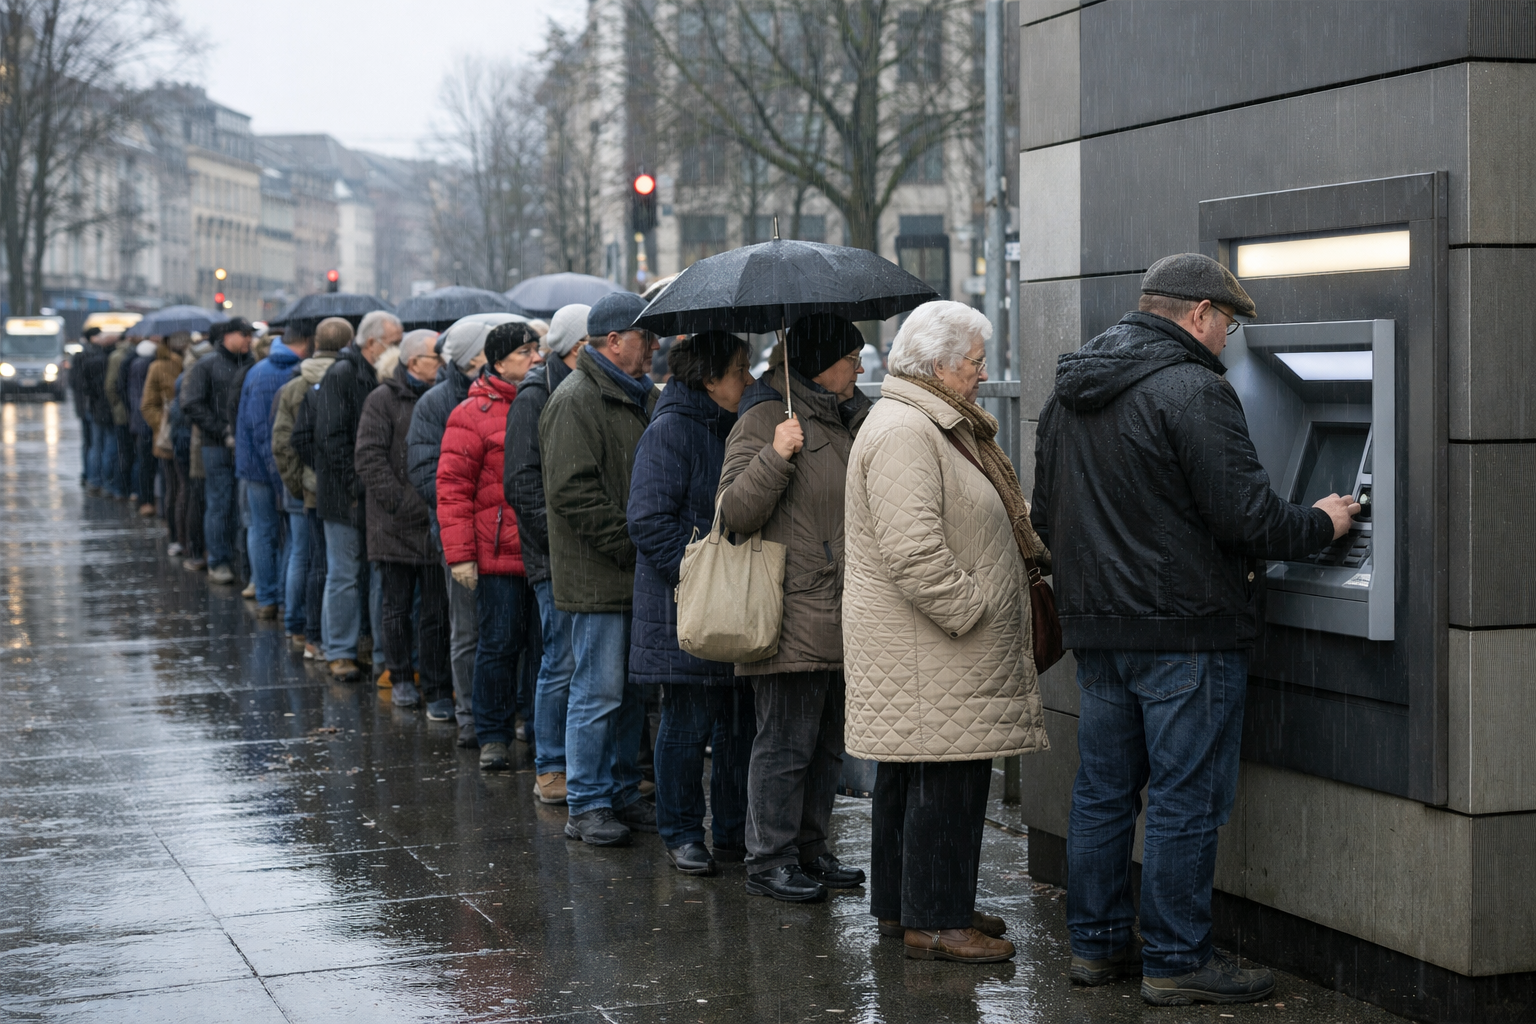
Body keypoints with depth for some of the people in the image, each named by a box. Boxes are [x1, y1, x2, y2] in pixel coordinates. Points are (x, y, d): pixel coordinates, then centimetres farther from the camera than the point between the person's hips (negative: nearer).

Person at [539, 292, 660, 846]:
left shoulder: (641, 396, 17)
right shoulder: (576, 400, -13)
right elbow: (574, 491, -20)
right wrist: (631, 545, -19)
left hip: (636, 572, 9)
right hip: (597, 576, -9)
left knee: (632, 688, 14)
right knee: (599, 691, -5)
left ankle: (622, 793, 23)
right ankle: (586, 806, 3)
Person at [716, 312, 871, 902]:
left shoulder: (848, 420, 19)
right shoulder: (766, 419, -9)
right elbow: (734, 511, -19)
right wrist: (775, 456, -29)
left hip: (840, 616, 9)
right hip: (792, 615, -9)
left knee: (828, 743, 14)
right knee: (786, 743, -4)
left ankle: (810, 850, 24)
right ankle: (769, 861, 5)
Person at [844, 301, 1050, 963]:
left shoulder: (936, 425, 19)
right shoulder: (902, 433, -18)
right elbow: (913, 550, -26)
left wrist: (1036, 554, 23)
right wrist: (969, 608, -21)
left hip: (934, 649, 11)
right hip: (926, 654, -11)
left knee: (908, 777, 16)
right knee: (944, 780, -7)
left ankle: (900, 905, 25)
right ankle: (932, 922, 0)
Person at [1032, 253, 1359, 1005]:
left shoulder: (1068, 393, 12)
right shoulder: (1192, 392, -16)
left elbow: (1046, 515, 19)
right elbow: (1247, 516, -18)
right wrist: (1320, 525, 0)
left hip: (1096, 625, 8)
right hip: (1185, 631, -8)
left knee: (1102, 789, 14)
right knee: (1186, 800, 0)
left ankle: (1095, 943, 22)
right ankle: (1176, 961, 5)